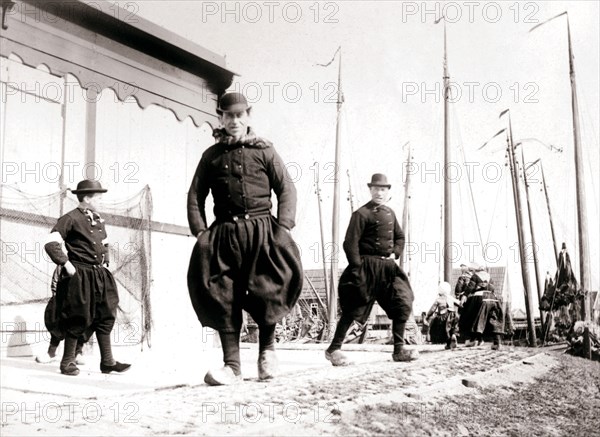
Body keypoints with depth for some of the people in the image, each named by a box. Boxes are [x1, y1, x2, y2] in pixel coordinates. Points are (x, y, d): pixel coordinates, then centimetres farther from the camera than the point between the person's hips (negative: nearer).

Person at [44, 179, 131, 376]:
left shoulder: (98, 220, 14)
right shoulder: (71, 219, -9)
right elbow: (51, 244, -16)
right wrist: (66, 264, -18)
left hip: (100, 275, 8)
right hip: (80, 276, -7)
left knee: (105, 317, 7)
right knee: (77, 320, -2)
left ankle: (107, 362, 12)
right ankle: (67, 363, 11)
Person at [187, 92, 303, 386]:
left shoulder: (264, 150, 11)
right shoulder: (212, 155, 15)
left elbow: (286, 189, 6)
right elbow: (195, 195, 12)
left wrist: (283, 226, -7)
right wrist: (200, 231, -2)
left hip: (261, 228, -1)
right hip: (225, 232, 2)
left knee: (269, 288, -15)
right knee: (224, 296, -5)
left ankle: (267, 347, 9)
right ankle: (232, 365, 0)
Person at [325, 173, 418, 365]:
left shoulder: (390, 213, 14)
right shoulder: (362, 214, -9)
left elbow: (399, 236, 27)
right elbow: (350, 243, -14)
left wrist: (395, 253, 9)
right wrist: (357, 268, -18)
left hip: (388, 267, 7)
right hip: (367, 267, -7)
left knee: (403, 304, 2)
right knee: (353, 309, -6)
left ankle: (399, 350, 11)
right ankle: (334, 349, 4)